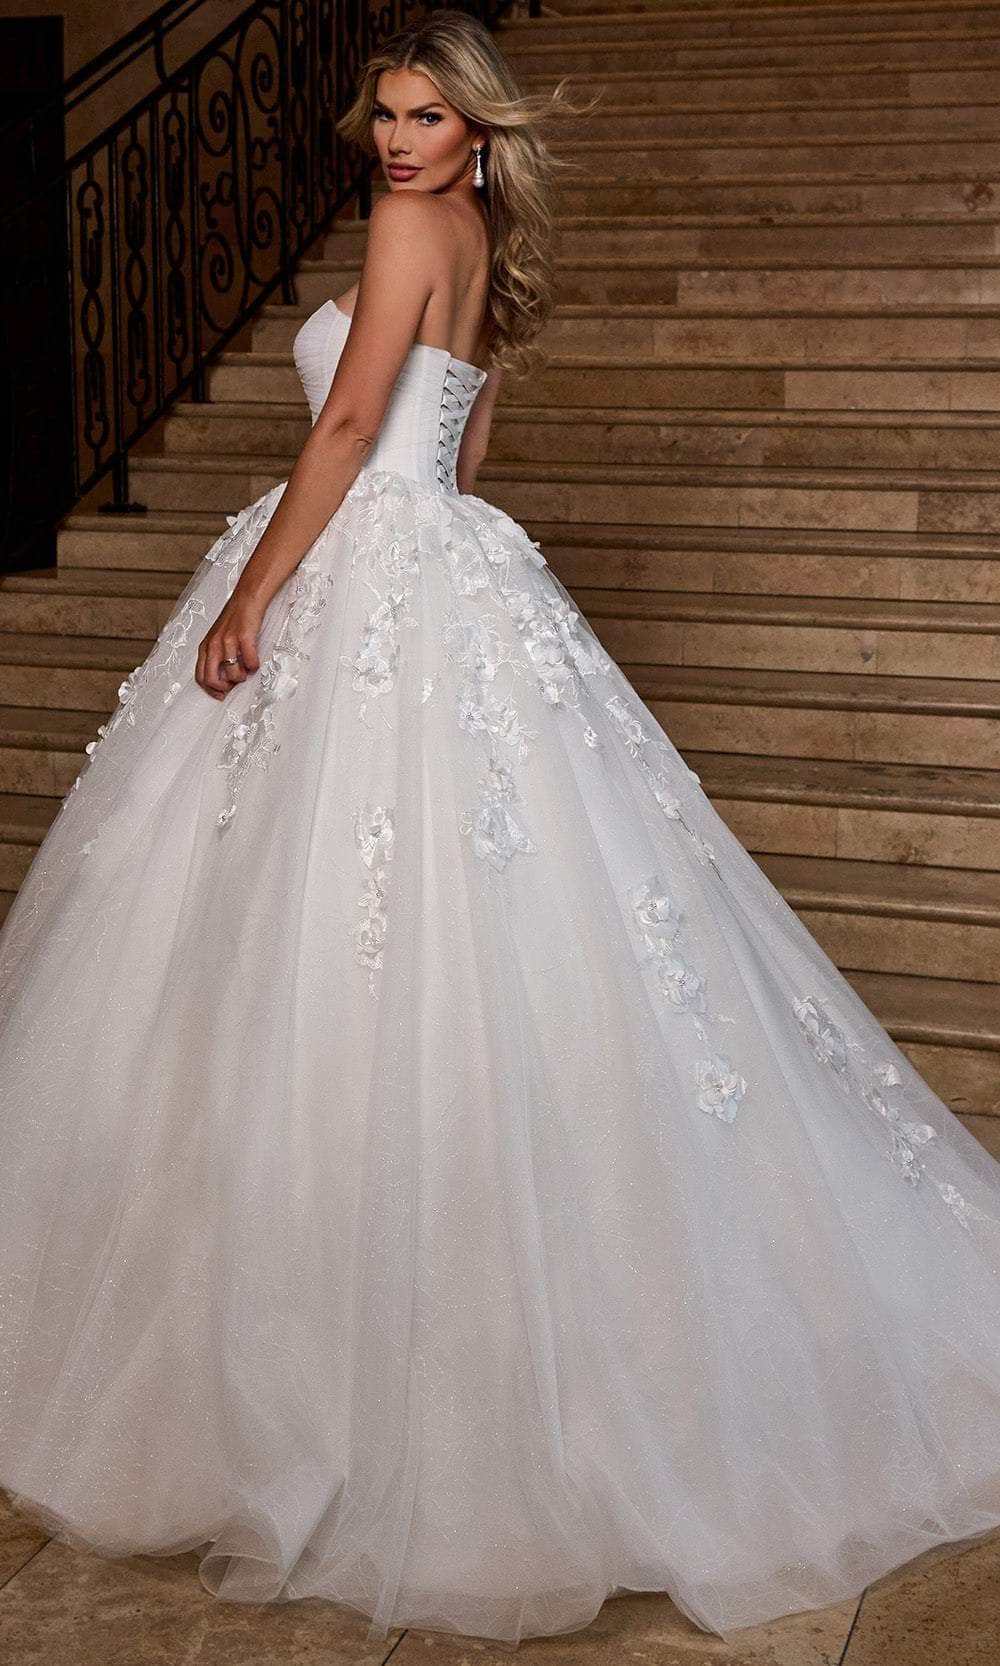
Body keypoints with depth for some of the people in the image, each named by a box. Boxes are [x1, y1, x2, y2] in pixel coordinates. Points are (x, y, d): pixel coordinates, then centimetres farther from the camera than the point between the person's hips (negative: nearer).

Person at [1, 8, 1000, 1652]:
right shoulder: (487, 248, 19)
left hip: (372, 588, -10)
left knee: (332, 956, -6)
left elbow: (348, 427, -16)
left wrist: (247, 597, -15)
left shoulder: (416, 224, -8)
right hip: (443, 581, 10)